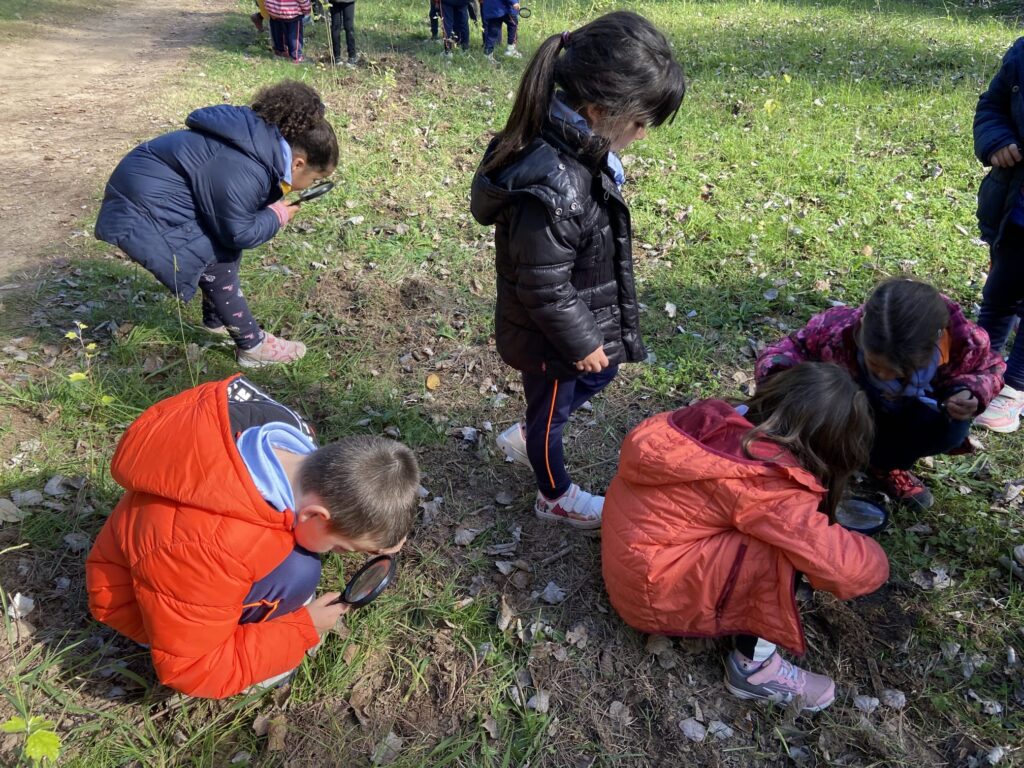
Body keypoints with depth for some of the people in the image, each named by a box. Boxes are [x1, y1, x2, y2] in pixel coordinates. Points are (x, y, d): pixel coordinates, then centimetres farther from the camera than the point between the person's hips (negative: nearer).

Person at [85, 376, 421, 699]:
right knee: (295, 570, -30)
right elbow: (190, 670, -28)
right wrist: (303, 630, -20)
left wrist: (385, 529, -13)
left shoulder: (285, 431, -23)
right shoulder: (216, 549, -43)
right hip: (139, 601, -8)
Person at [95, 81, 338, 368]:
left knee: (224, 251, 15)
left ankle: (217, 320, 33)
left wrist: (270, 207, -4)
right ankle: (253, 346, 5)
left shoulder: (266, 139, -1)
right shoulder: (243, 171, -32)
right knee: (217, 264, -7)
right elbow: (238, 233, -20)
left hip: (156, 188, 10)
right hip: (145, 208, -10)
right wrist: (277, 216, -8)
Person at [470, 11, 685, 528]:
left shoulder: (572, 147, -6)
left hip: (584, 319, 9)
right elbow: (545, 287, -29)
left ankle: (524, 438, 49)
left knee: (599, 376, 29)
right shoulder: (551, 187, -37)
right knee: (552, 411, 16)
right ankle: (555, 498, 44)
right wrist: (581, 342, -15)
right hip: (549, 336, -9)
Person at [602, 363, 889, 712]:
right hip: (650, 587, -9)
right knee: (782, 552, -19)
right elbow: (845, 568, -27)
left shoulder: (720, 419, -5)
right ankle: (754, 665, -2)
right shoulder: (766, 486, -26)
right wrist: (873, 559, 0)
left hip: (629, 541, 9)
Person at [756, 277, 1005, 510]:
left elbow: (989, 368, -10)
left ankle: (885, 463, 2)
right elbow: (790, 347, -23)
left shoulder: (961, 339, -34)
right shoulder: (837, 330, -40)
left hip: (905, 412, 2)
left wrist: (968, 392, -34)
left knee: (952, 428, -28)